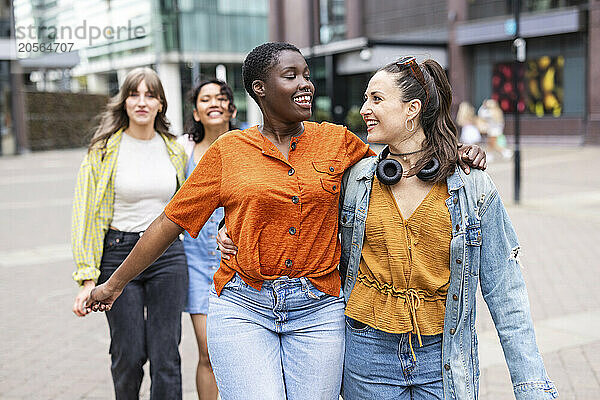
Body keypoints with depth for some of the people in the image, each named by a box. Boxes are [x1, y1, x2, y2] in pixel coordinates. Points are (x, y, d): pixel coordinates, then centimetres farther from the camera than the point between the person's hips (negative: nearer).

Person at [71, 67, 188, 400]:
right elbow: (86, 215, -4)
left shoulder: (175, 151, 6)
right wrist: (88, 278, -10)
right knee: (129, 354, 3)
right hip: (119, 254, -2)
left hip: (168, 256, 2)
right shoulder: (104, 149, -3)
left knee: (166, 356, -2)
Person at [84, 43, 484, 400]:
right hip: (243, 309, -1)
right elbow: (172, 220, 7)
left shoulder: (338, 141, 5)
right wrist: (116, 282, 12)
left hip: (318, 312, 2)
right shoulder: (228, 150, 2)